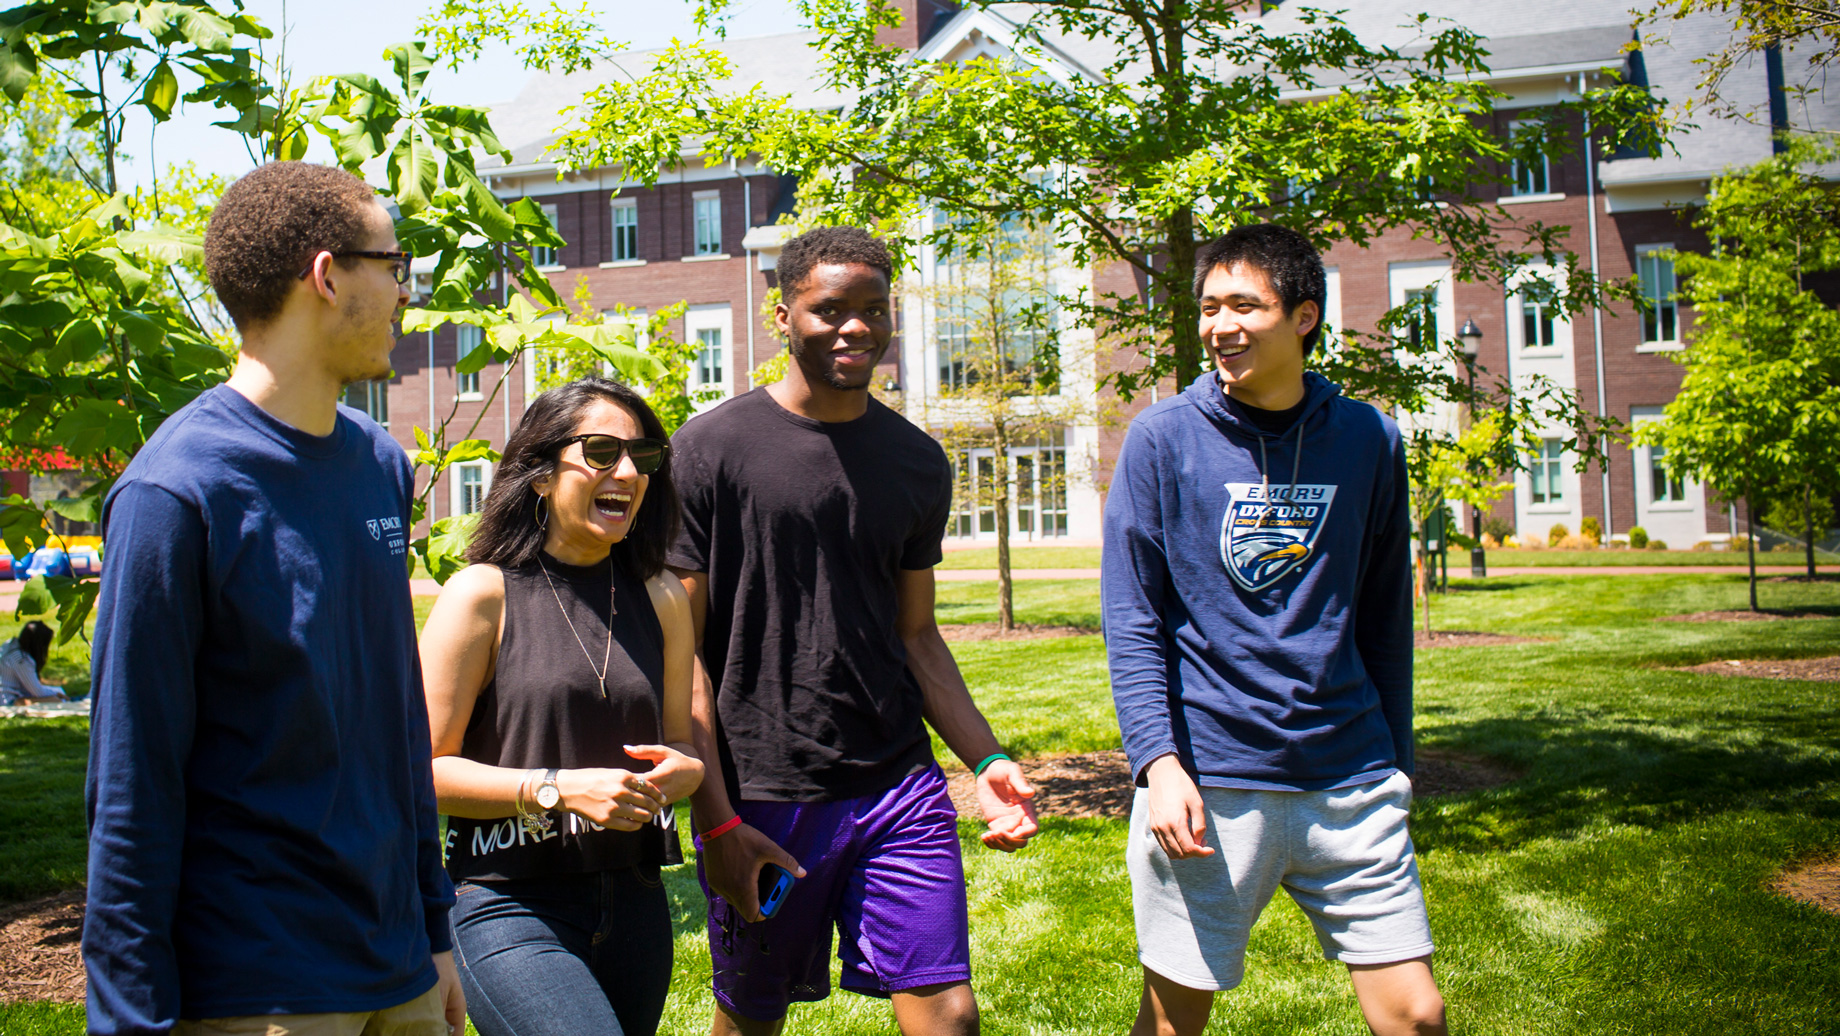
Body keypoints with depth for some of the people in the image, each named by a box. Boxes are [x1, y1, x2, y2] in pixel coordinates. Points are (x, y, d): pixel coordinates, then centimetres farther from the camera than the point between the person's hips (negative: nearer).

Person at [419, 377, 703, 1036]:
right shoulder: (483, 594, -6)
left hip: (634, 901, 6)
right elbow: (424, 765, -8)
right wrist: (558, 789, -18)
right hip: (511, 909, -5)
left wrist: (681, 771, -4)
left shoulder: (661, 598, 9)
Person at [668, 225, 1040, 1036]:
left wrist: (987, 759, 2)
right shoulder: (712, 449, -4)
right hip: (760, 803, -3)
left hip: (901, 791, 3)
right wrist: (715, 819, -10)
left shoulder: (917, 461, 9)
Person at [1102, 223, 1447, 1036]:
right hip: (1206, 784, -2)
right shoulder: (1163, 438, -2)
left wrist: (1394, 756, 16)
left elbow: (1383, 616, 14)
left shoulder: (1368, 440, 5)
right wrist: (1159, 763, -14)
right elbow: (1131, 620, -3)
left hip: (1350, 782, 2)